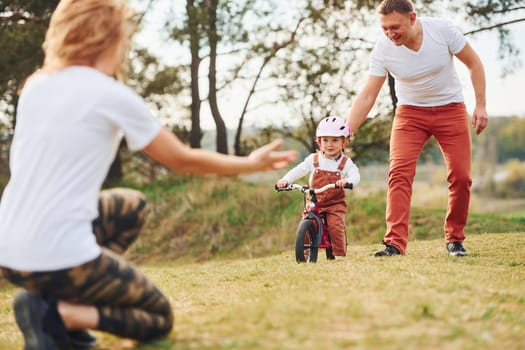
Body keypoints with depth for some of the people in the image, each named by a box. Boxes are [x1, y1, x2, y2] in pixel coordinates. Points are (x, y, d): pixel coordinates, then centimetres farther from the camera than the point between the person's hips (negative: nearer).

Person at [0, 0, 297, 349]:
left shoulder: (35, 86, 7)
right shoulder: (114, 96, -10)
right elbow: (183, 161, 2)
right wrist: (252, 163, 16)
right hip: (58, 258, -7)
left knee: (132, 206, 28)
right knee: (160, 318, 17)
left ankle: (62, 298, 10)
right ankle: (60, 313, -8)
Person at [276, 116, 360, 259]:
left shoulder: (346, 163, -2)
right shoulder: (313, 159, 4)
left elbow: (355, 175, -17)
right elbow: (299, 170, -3)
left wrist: (347, 181, -42)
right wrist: (285, 180, -21)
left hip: (335, 204, -2)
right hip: (314, 203, 2)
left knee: (335, 226, -21)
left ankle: (339, 255, -6)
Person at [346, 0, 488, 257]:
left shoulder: (442, 29, -20)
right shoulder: (382, 49, -18)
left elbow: (474, 64, -6)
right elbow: (367, 96, -15)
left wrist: (480, 105, -11)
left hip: (450, 109, 0)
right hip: (410, 111, 0)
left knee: (461, 176, -4)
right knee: (399, 173, -18)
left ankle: (455, 238, 15)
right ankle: (395, 243, -20)